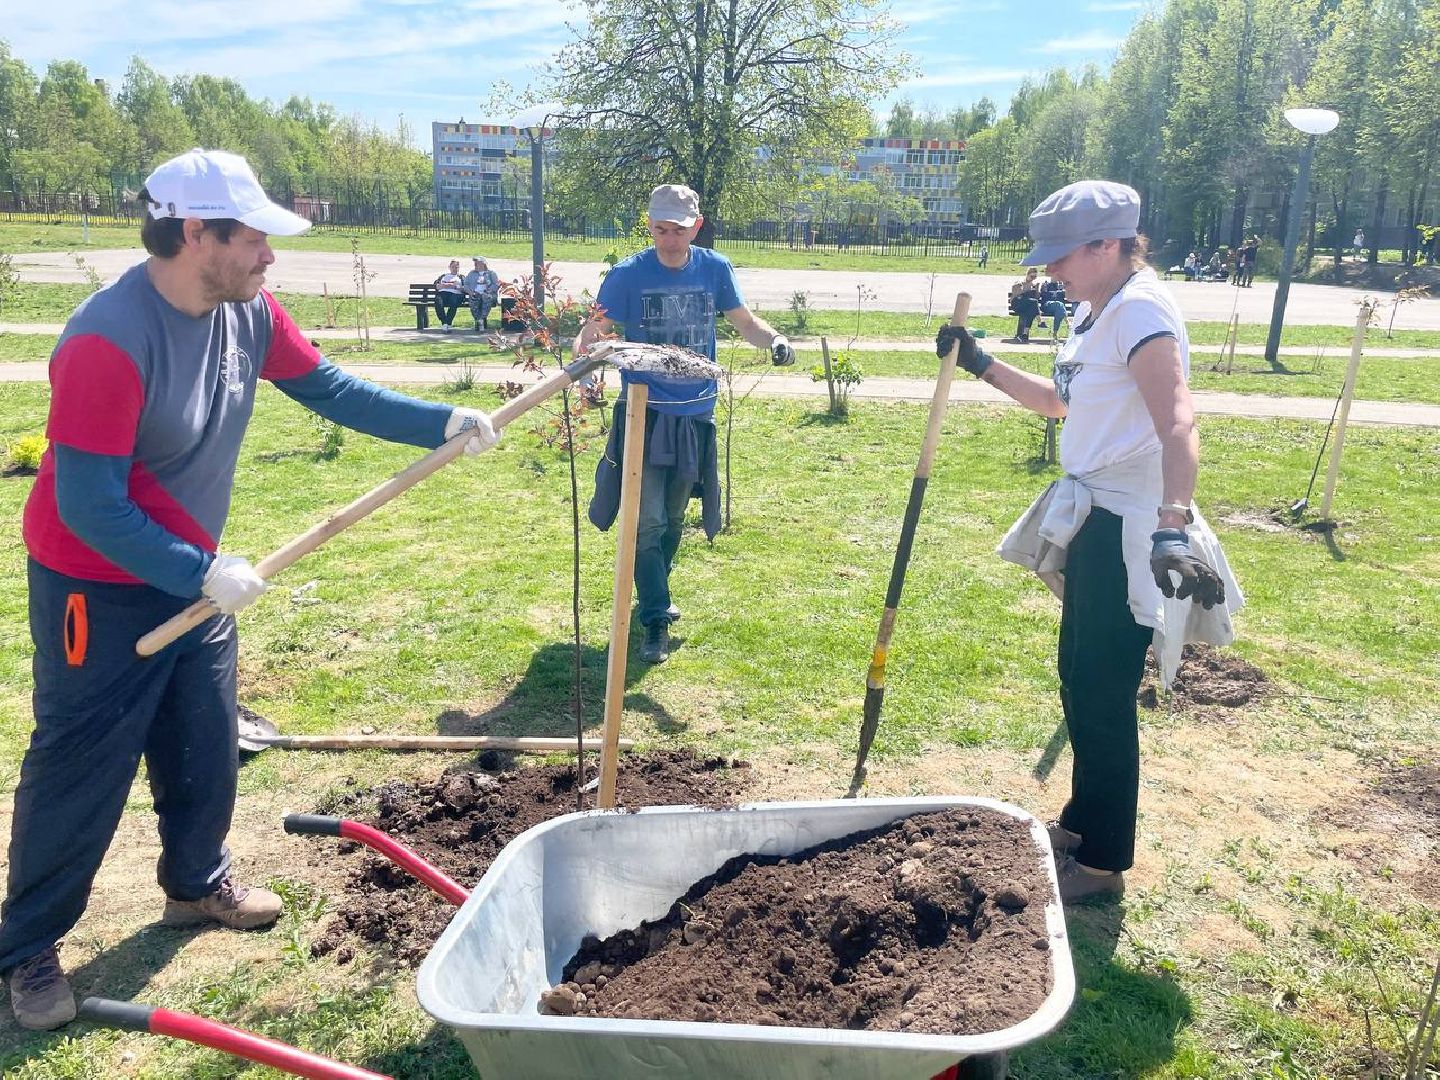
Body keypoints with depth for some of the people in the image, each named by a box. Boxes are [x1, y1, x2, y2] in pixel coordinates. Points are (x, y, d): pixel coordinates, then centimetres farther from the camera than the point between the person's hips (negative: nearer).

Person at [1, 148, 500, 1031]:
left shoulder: (247, 312, -7)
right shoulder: (109, 341, -29)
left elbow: (332, 391, 2)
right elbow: (89, 507, -28)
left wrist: (443, 423, -8)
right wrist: (203, 576, -27)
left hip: (193, 577, 7)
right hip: (100, 590, -7)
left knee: (206, 748, 18)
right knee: (81, 771, 5)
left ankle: (198, 883, 41)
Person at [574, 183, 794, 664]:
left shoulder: (715, 269, 0)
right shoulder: (627, 275, -9)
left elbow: (745, 321, 6)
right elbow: (595, 328, -10)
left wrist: (774, 340, -15)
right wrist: (583, 346, -34)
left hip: (695, 413, 3)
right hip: (644, 413, -3)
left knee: (673, 518, 17)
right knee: (648, 521, -8)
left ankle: (652, 597, 38)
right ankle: (656, 621, 2)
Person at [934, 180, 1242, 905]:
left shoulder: (1140, 309, -18)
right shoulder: (1094, 314, 13)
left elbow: (1178, 424, -31)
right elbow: (1059, 402, 27)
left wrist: (1173, 527, -43)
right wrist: (980, 365, 18)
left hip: (1131, 534, -10)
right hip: (1092, 523, 10)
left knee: (1104, 698, 0)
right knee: (1079, 681, 20)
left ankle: (1103, 861, 16)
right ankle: (1081, 821, 38)